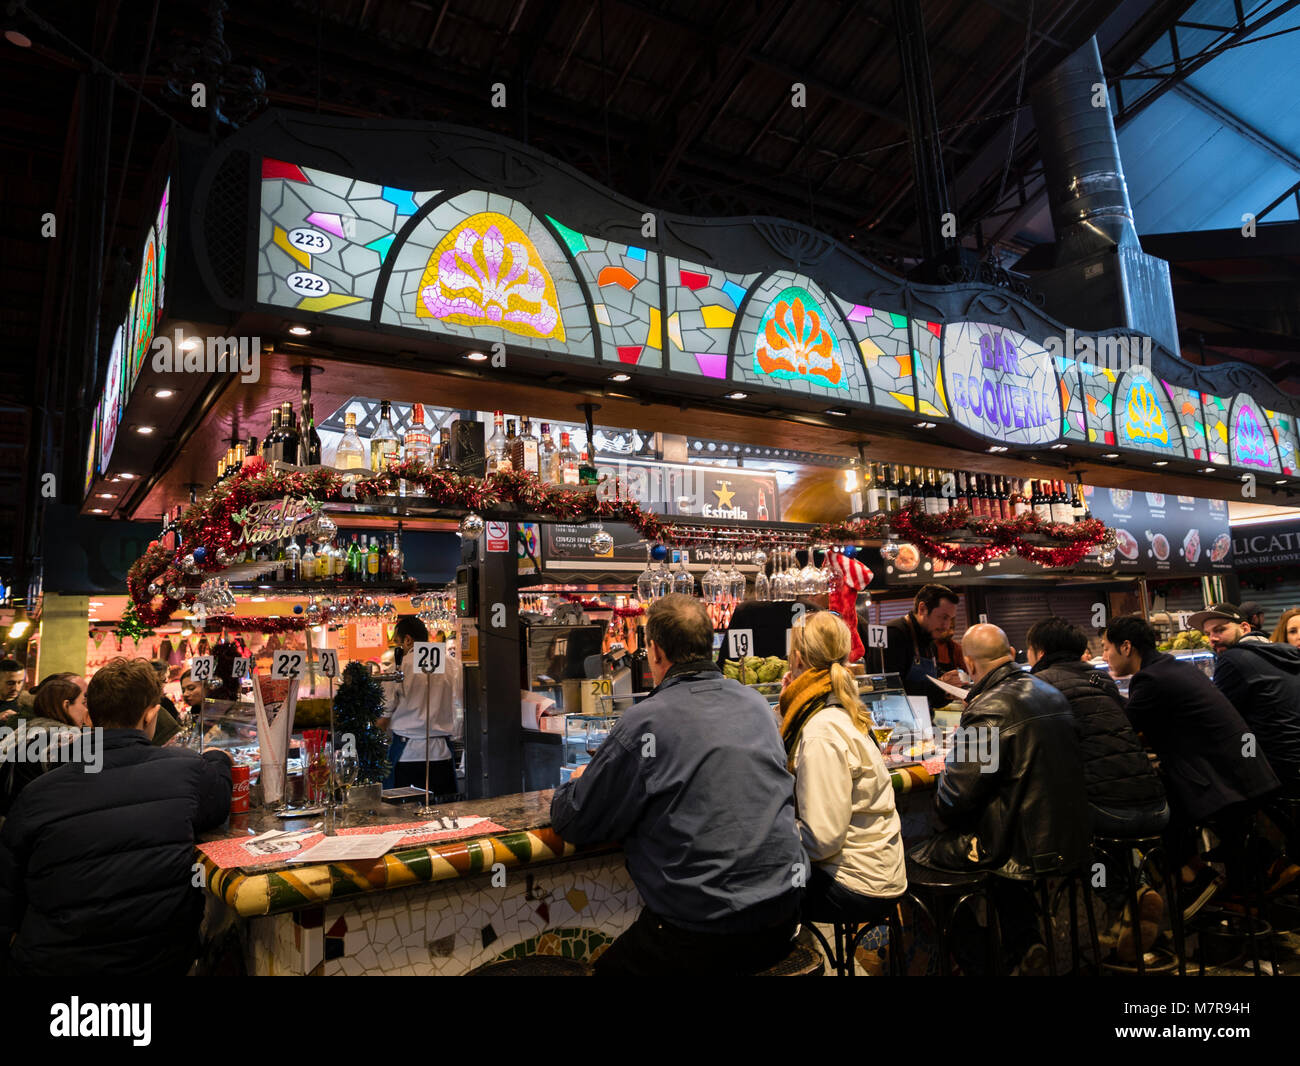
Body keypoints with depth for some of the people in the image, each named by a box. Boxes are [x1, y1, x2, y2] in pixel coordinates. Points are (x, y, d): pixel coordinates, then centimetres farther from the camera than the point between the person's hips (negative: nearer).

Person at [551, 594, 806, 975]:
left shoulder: (645, 722, -17)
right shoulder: (758, 706, 2)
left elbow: (574, 824, -7)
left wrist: (573, 784, 16)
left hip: (699, 937, -6)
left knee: (610, 967, 19)